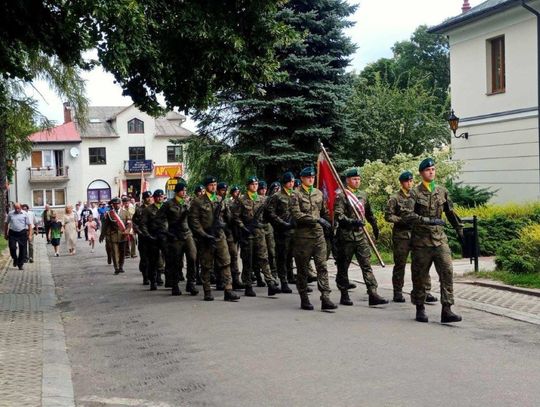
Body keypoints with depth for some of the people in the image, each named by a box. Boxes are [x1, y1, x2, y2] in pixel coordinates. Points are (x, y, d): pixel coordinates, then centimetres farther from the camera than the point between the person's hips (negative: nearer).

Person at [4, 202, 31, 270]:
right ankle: (15, 259, 23)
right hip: (12, 233, 1)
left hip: (22, 233, -1)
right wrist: (5, 234, 14)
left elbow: (29, 225, 2)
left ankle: (21, 264, 16)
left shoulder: (25, 214, 1)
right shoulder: (10, 214, 6)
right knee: (12, 248, -5)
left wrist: (29, 235, -5)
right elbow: (6, 224, 15)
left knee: (22, 249, 2)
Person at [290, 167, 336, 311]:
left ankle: (325, 298, -6)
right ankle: (304, 299, 13)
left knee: (322, 266, -4)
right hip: (303, 235, -4)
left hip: (319, 234, 4)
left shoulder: (318, 193, 13)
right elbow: (296, 215, -15)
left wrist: (329, 225, 18)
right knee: (302, 269, 5)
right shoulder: (297, 195, -3)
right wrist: (317, 219, -19)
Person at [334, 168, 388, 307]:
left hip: (361, 234, 5)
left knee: (367, 265, -2)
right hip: (346, 235, -5)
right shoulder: (341, 195, -6)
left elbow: (369, 213, 26)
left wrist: (375, 227, 30)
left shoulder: (363, 195, 14)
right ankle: (344, 295, 15)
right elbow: (338, 215, -17)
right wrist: (352, 222, -29)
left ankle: (373, 294, -4)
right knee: (343, 267, 5)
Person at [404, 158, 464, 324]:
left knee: (447, 272, -8)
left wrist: (460, 230, 23)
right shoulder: (415, 193, -4)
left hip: (440, 239, 3)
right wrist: (429, 220, -23)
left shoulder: (442, 191, 10)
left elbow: (451, 213, 21)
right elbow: (407, 215, -17)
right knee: (420, 276, 5)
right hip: (421, 240, -3)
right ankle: (420, 309, 20)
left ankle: (447, 310, -7)